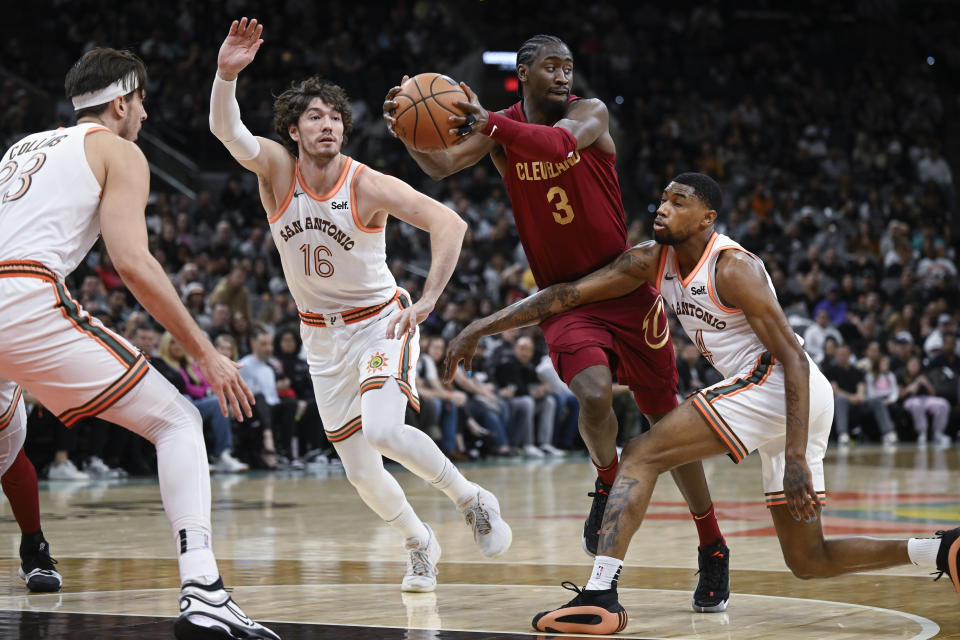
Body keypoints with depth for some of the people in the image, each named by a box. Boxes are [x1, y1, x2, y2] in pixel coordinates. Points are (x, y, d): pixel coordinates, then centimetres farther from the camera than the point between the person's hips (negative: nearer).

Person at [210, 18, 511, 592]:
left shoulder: (369, 186, -20)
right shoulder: (277, 169, -12)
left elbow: (450, 224, -27)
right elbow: (226, 129, -30)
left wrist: (427, 301, -37)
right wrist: (227, 74, -49)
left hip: (381, 322, -4)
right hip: (322, 335, 4)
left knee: (381, 430, -28)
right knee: (360, 470, 5)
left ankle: (471, 498, -4)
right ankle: (420, 544, 33)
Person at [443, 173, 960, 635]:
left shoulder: (732, 268, -11)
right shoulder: (653, 261, 12)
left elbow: (793, 358, -17)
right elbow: (567, 295, 13)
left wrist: (796, 458, -26)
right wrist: (481, 328, 7)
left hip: (772, 385, -10)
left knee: (642, 455, -14)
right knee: (809, 561, 11)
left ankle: (600, 598, -26)